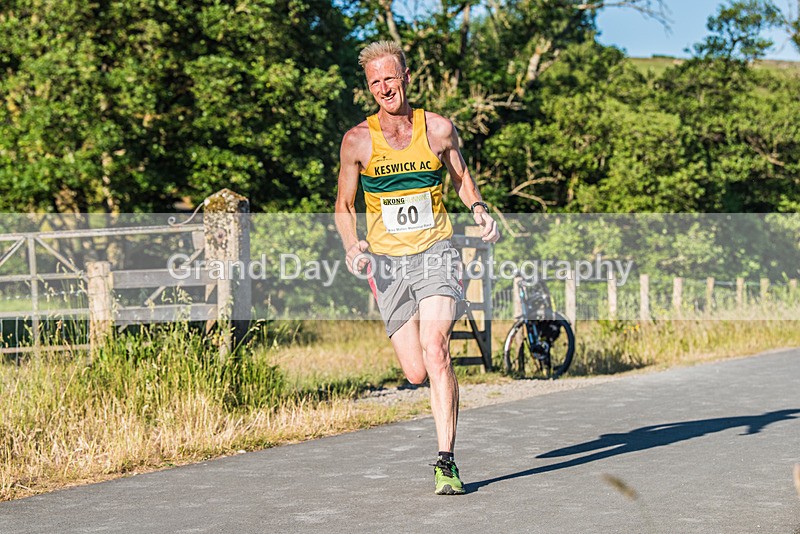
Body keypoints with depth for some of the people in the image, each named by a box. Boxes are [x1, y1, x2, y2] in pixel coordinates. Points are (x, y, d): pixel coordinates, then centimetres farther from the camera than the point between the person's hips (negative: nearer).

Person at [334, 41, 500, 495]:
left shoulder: (439, 129, 1)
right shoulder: (358, 141, 0)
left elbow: (462, 176, 19)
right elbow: (344, 206, 9)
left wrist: (479, 209, -1)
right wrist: (352, 247, -10)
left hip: (436, 255, -1)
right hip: (388, 263, 1)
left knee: (435, 351, -23)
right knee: (417, 373, -2)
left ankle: (446, 461, -18)